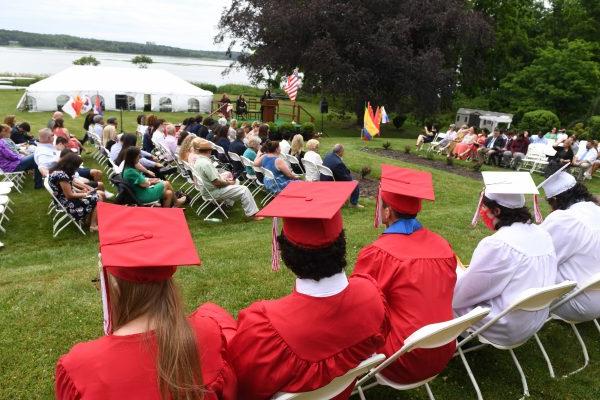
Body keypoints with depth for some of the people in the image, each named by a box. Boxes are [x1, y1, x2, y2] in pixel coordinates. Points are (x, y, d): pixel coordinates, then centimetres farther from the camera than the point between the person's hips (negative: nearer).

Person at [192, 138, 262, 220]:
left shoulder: (198, 161, 6)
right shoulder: (206, 163, -26)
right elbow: (216, 182, -26)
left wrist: (224, 180, 7)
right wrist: (228, 183, -10)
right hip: (214, 192, -10)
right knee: (244, 190, -11)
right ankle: (252, 214, -10)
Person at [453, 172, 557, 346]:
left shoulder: (496, 245, -26)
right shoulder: (542, 235, -1)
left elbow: (461, 294, -16)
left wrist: (456, 271, 3)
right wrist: (470, 271, 12)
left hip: (505, 330, -8)